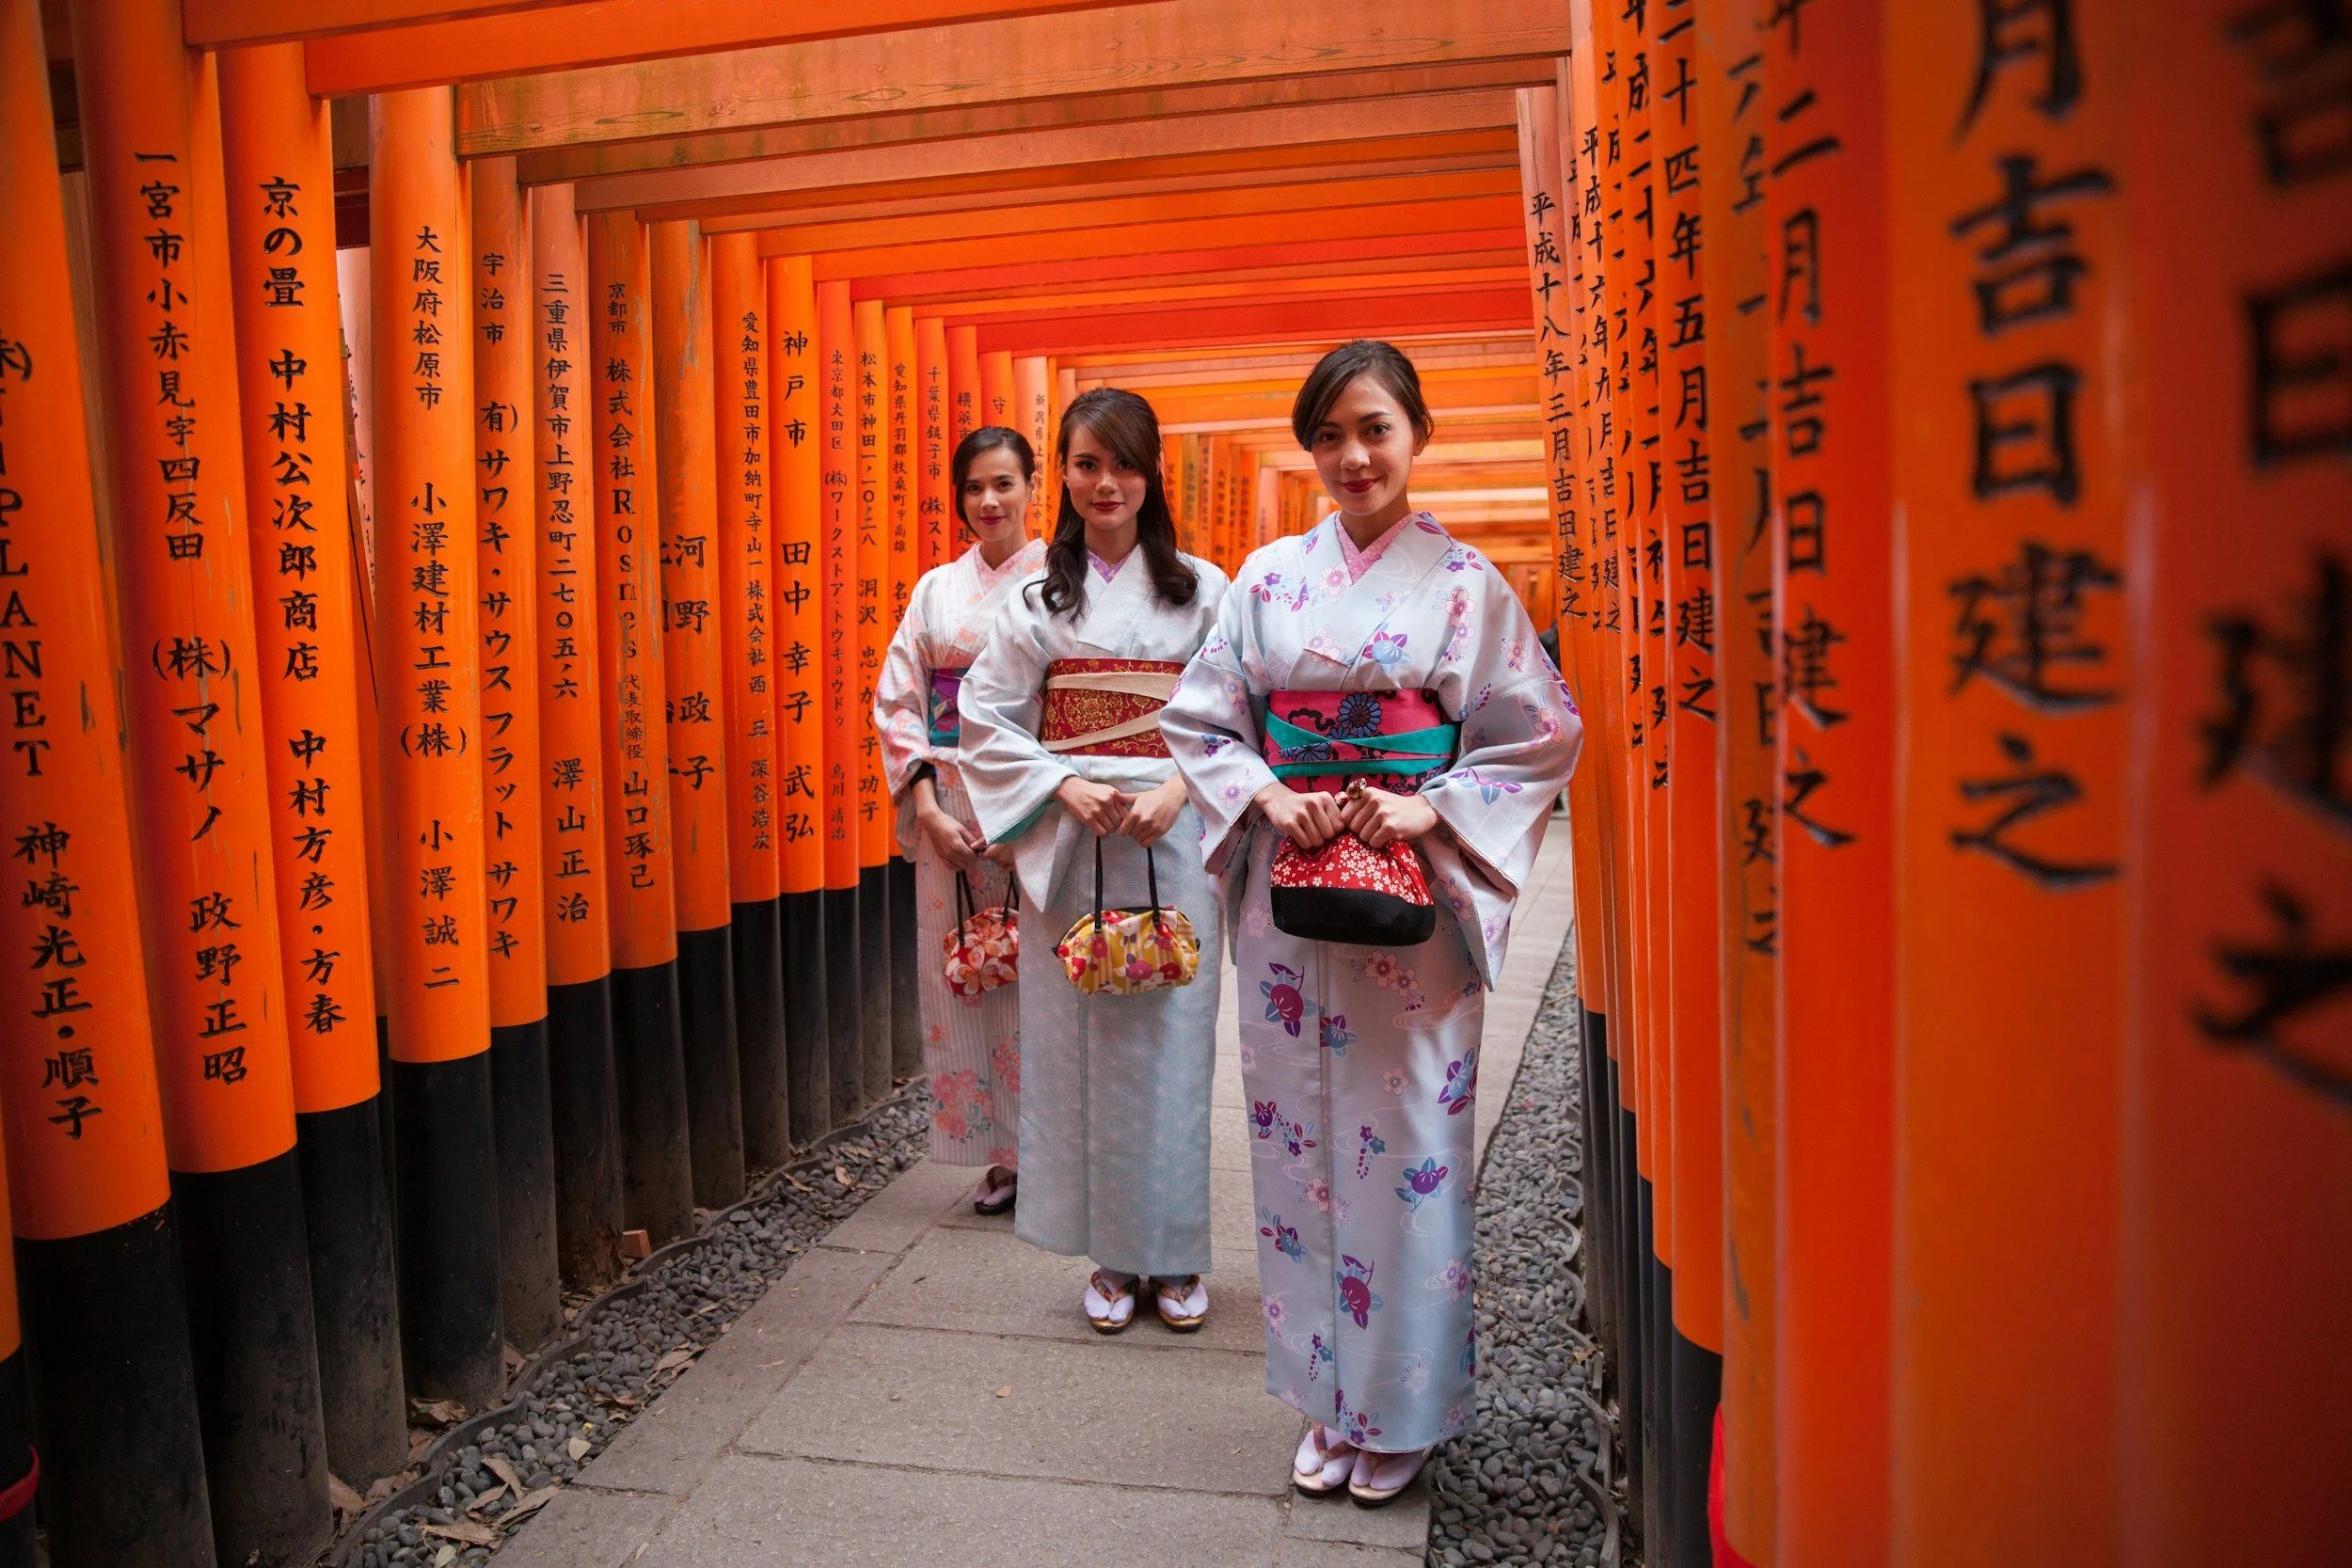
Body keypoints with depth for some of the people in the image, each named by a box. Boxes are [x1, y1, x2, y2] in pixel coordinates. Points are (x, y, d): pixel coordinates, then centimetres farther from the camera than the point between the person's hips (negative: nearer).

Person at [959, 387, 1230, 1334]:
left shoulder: (1203, 589, 5)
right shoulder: (1037, 596, 6)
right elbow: (986, 719, 4)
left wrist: (1178, 787, -14)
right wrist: (1065, 784, -9)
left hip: (1174, 839, 0)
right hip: (1070, 846, 1)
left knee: (1172, 1039, 3)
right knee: (1081, 1042, 4)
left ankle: (1174, 1254, 19)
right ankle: (1111, 1256, 20)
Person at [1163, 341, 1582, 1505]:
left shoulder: (1463, 581, 0)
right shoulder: (1271, 576, 6)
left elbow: (1543, 734, 0)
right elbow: (1198, 718, 7)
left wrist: (1432, 809, -13)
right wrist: (1269, 797, -9)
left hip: (1414, 897, -2)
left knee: (1407, 1146, 3)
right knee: (1299, 1138, 9)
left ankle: (1402, 1407, 24)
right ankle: (1329, 1398, 27)